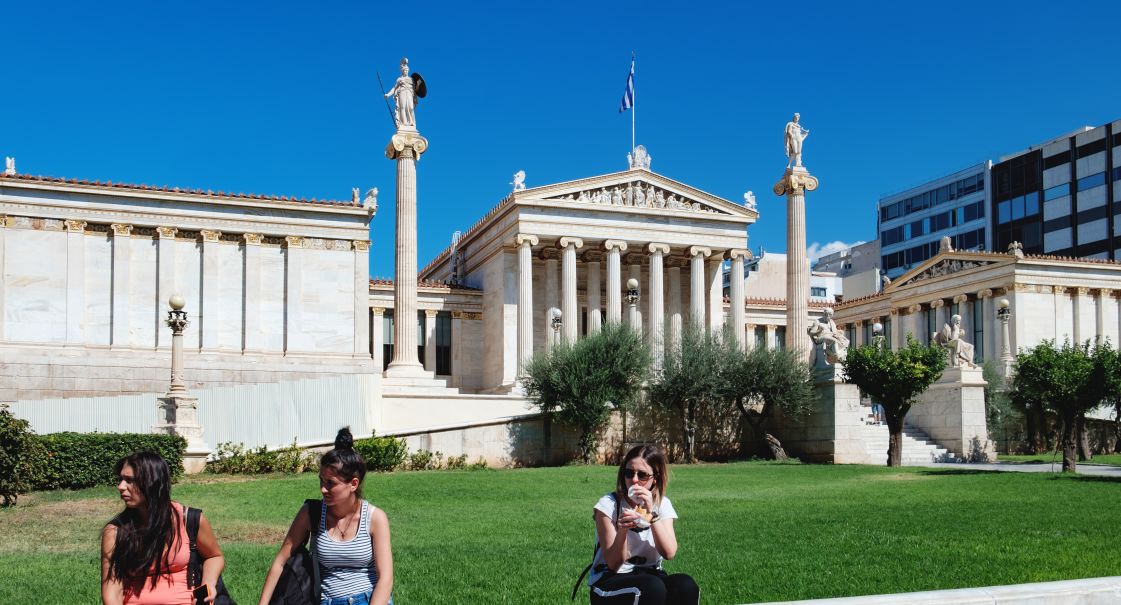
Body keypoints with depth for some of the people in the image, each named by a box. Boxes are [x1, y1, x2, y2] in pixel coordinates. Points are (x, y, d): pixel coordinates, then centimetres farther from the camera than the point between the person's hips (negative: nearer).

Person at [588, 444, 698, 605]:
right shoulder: (609, 504, -10)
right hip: (610, 583, -4)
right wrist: (622, 531, -31)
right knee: (653, 588, -36)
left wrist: (651, 513, -22)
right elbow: (613, 564, -14)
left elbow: (669, 553, -14)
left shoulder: (662, 504, 2)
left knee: (686, 586, -28)